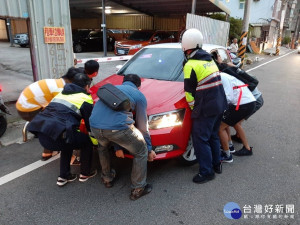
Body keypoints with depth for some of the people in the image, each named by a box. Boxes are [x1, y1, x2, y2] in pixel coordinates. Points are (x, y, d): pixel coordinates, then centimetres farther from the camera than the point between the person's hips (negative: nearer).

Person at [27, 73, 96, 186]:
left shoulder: (62, 93, 25)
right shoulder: (85, 98, 4)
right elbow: (90, 123, 7)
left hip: (41, 134, 8)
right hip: (57, 136, -7)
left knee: (68, 143, 33)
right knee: (87, 142, 16)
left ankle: (63, 176, 34)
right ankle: (85, 174, 28)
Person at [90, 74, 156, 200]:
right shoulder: (139, 95, 18)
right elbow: (143, 126, 19)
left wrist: (116, 147, 45)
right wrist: (149, 149, 34)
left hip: (94, 126, 6)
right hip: (118, 127, -5)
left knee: (102, 147, 39)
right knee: (141, 152, 20)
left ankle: (107, 179, 51)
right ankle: (138, 189, 28)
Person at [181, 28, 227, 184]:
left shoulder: (191, 65, -14)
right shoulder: (209, 60, 12)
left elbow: (189, 92, -12)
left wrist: (193, 108, 2)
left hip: (206, 109, -9)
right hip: (220, 104, 9)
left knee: (200, 139, 3)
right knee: (213, 136, 22)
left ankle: (207, 171, 12)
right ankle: (216, 164, 35)